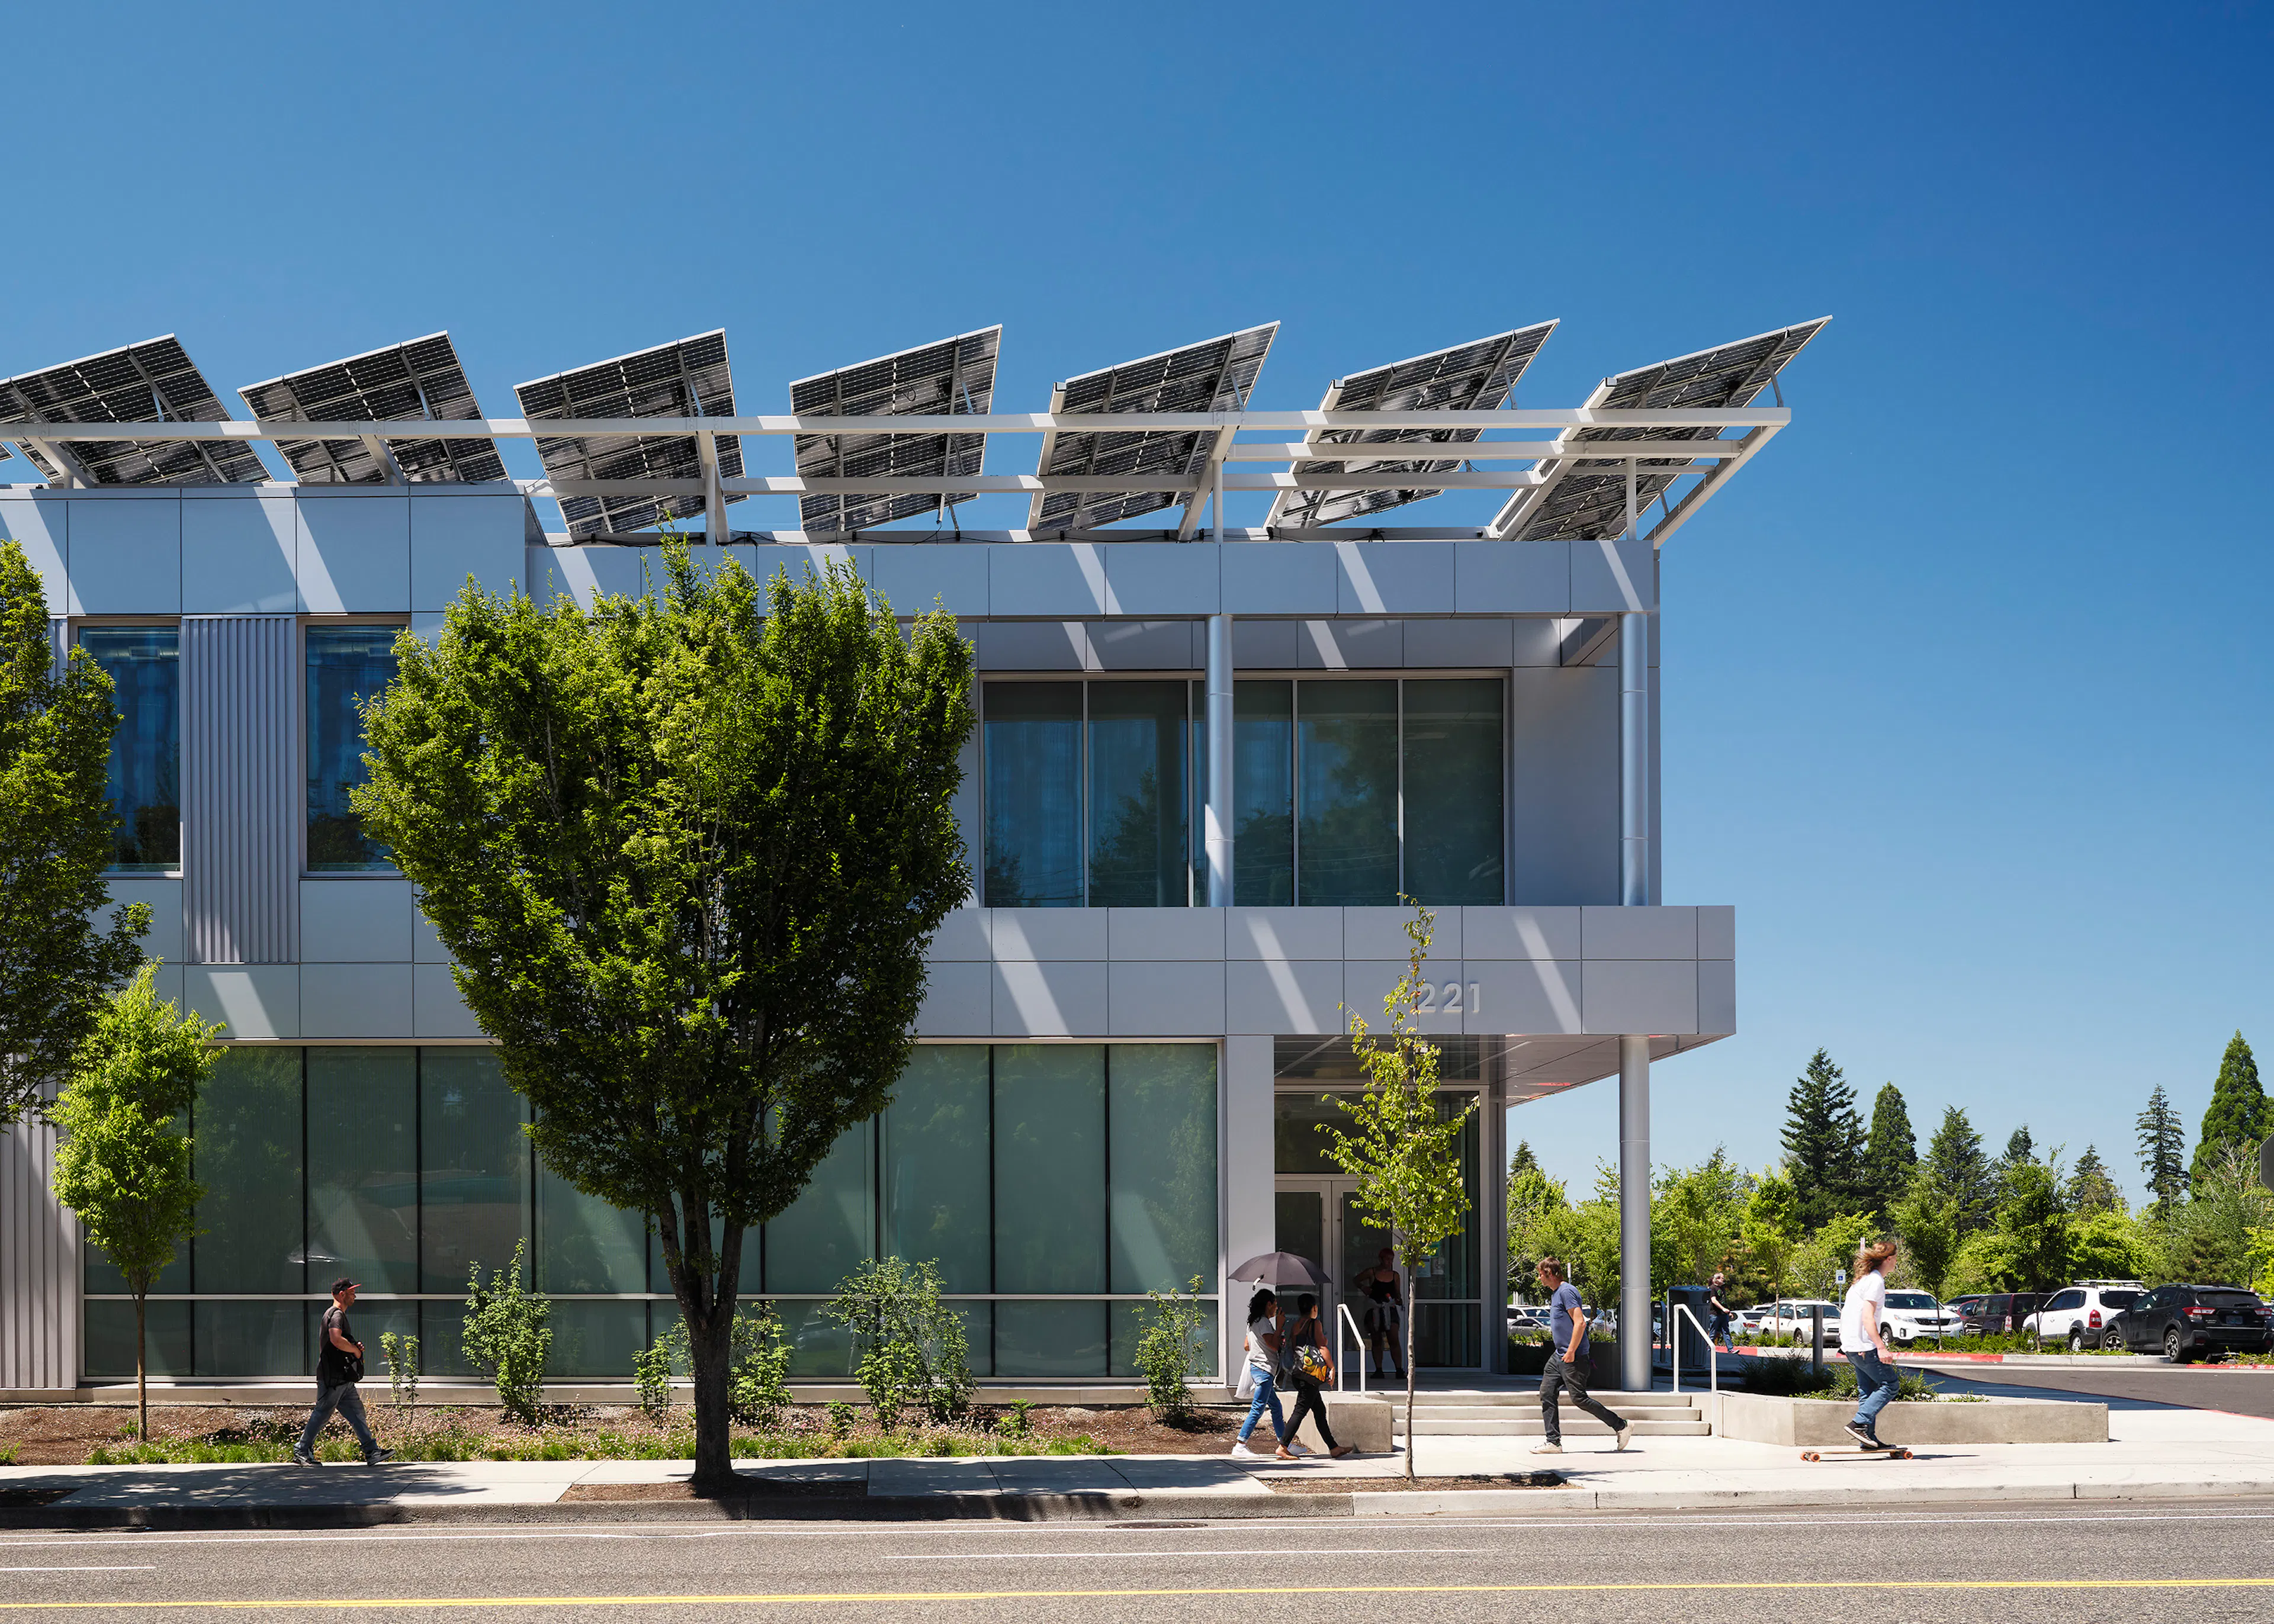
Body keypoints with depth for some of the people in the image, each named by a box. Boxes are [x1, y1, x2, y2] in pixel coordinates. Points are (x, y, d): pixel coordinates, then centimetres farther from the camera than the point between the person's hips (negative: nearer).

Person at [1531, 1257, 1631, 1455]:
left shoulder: (1566, 1291, -15)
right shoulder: (1555, 1293, 17)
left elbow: (1580, 1322, -21)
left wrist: (1571, 1351, -22)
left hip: (1574, 1357, -10)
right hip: (1559, 1355, 10)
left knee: (1579, 1398, -7)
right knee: (1547, 1394, 2)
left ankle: (1620, 1426, 6)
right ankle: (1553, 1442, 2)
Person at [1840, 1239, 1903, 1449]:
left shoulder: (1864, 1279, 16)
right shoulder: (1876, 1281, -13)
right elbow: (1867, 1318, -20)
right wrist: (1881, 1347, -23)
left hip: (1851, 1345, 10)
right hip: (1864, 1345, -10)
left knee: (1868, 1390, 11)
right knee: (1890, 1384, -4)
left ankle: (1869, 1439, 8)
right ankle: (1859, 1424, -13)